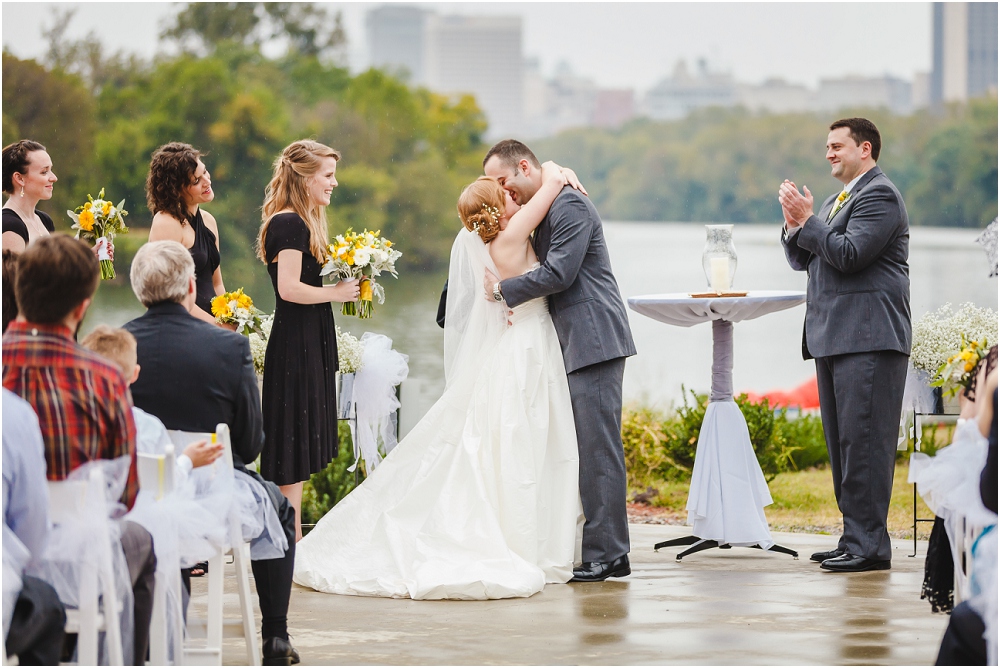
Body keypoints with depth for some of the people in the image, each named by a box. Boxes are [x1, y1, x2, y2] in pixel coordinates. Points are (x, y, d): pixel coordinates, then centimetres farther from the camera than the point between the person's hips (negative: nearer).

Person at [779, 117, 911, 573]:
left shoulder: (879, 195, -8)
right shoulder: (837, 200, 23)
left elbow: (849, 254, -19)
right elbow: (802, 260, 22)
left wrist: (808, 220, -10)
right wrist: (795, 224, 4)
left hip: (868, 340, -10)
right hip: (833, 339, 10)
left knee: (864, 441, -12)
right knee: (842, 443, 10)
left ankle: (869, 546, -12)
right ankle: (855, 538, 14)